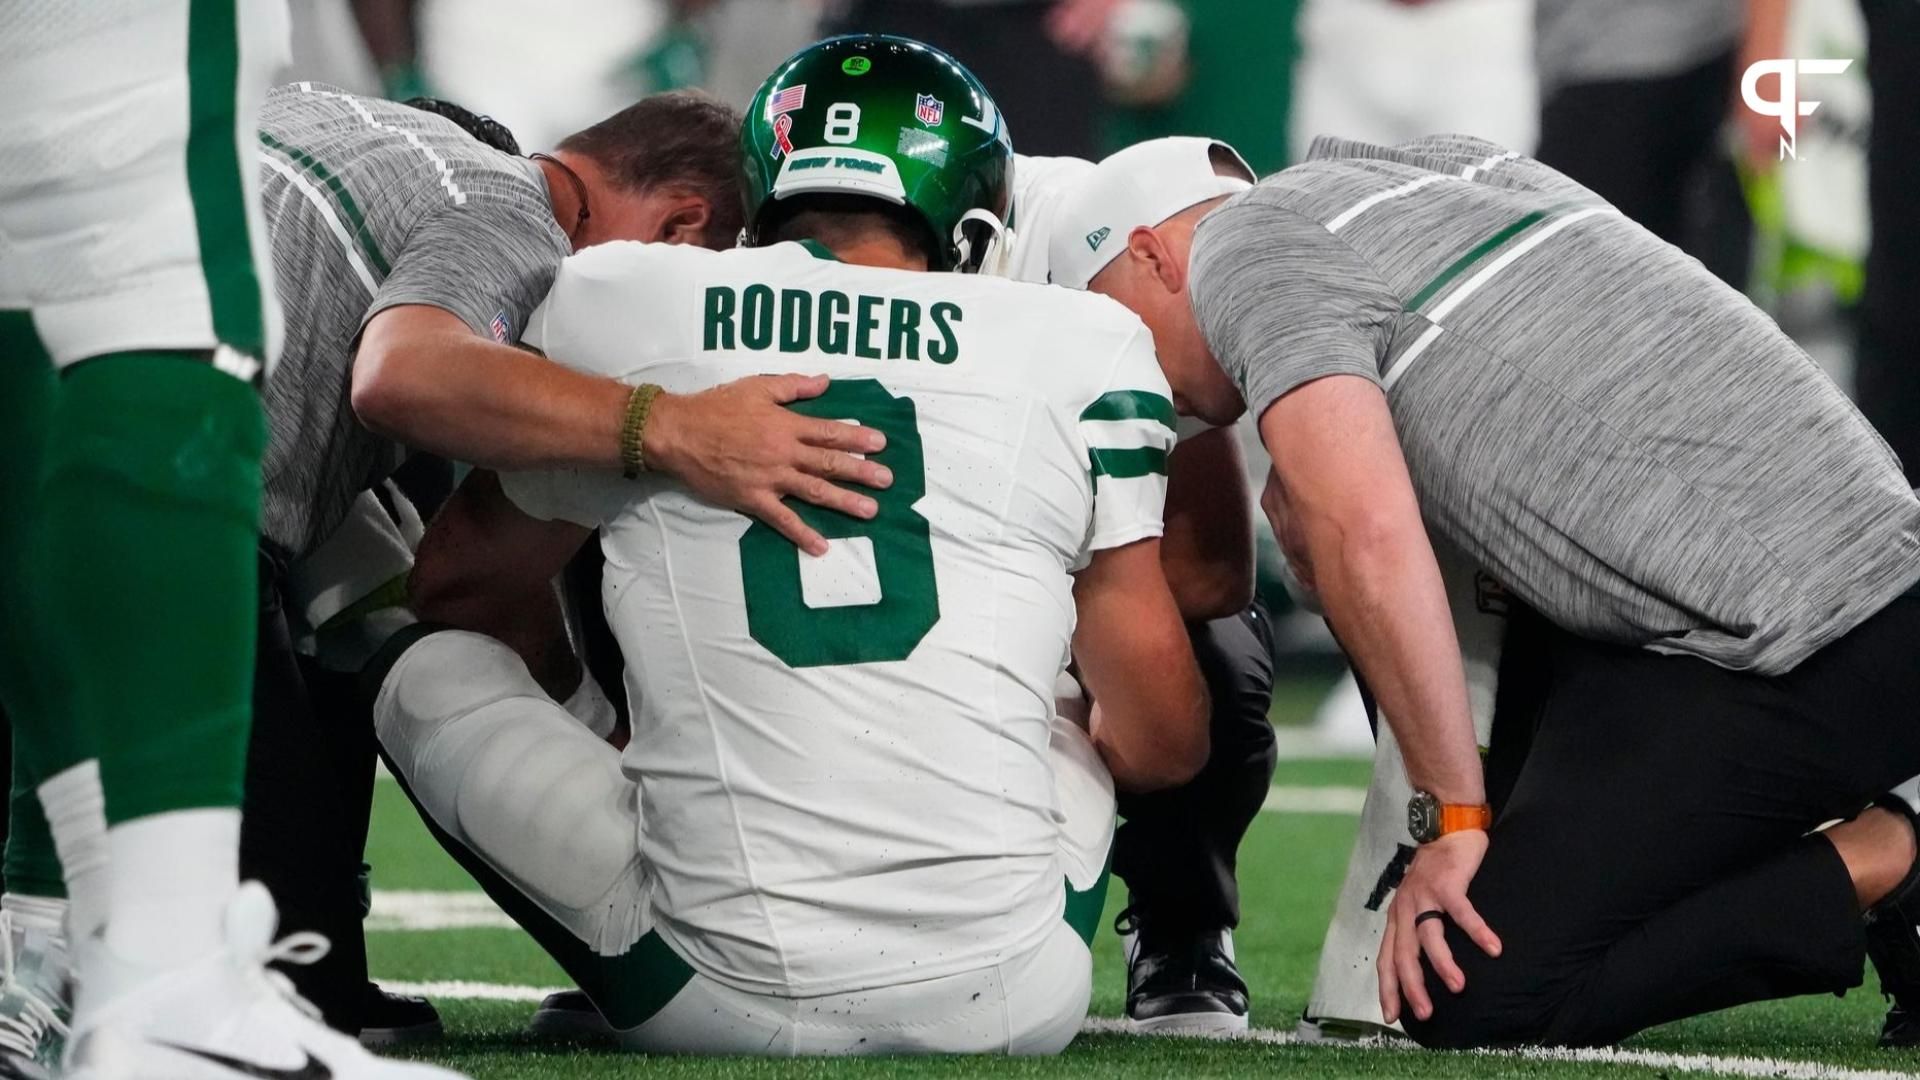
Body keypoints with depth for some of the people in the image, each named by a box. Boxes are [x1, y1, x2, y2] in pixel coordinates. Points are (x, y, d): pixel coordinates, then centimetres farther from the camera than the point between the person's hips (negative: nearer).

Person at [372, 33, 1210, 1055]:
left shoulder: (614, 309, 7)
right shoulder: (1076, 349, 6)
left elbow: (459, 583, 24)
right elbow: (1166, 743, 10)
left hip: (729, 1005, -2)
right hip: (1003, 1006, 2)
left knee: (430, 668, 20)